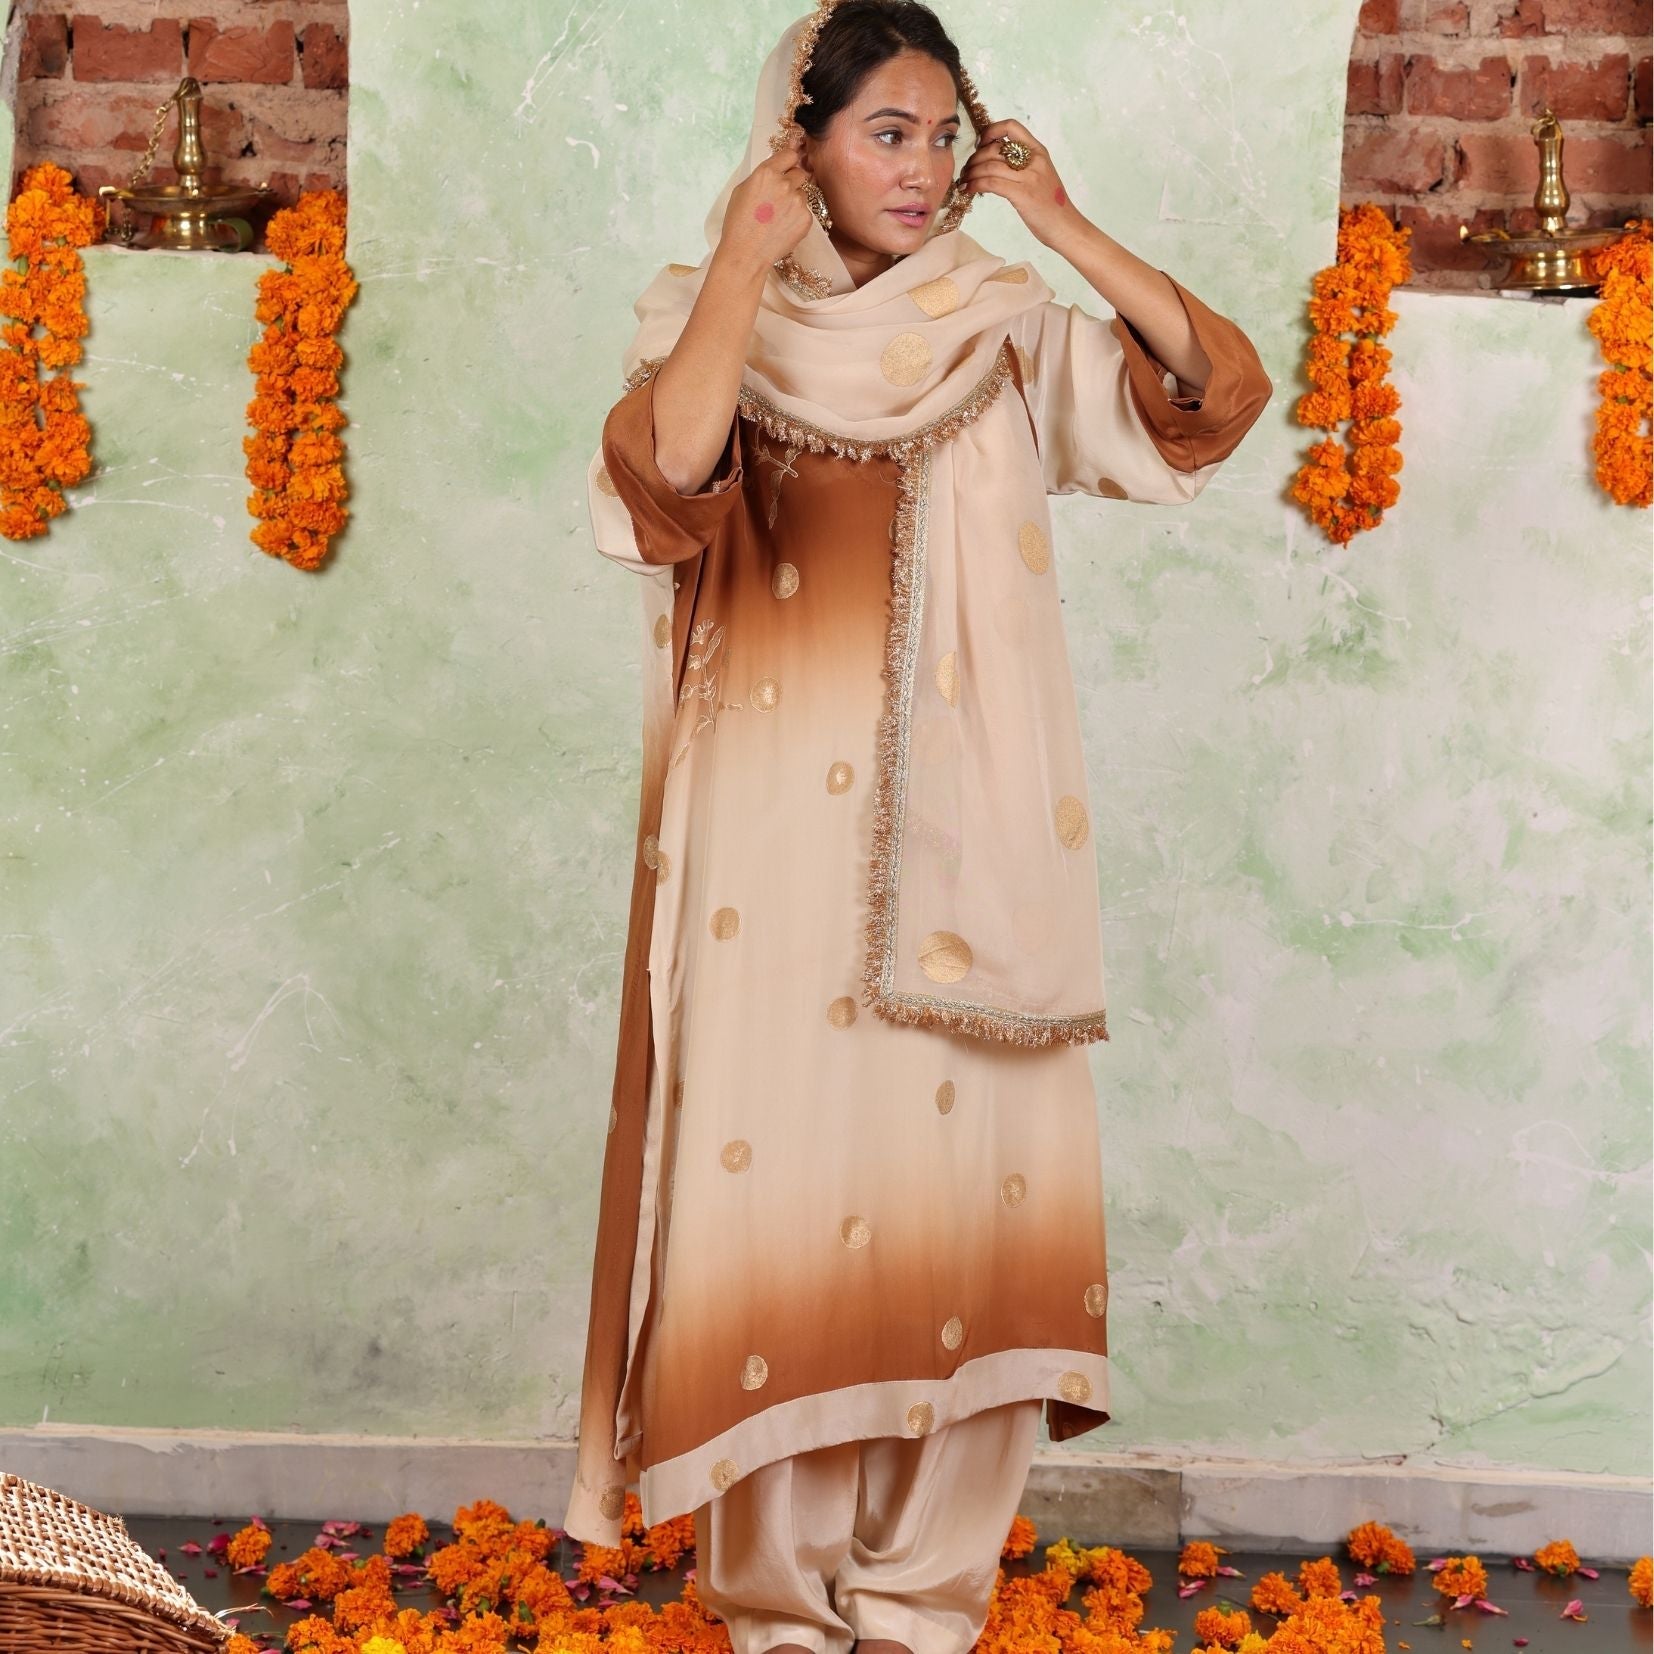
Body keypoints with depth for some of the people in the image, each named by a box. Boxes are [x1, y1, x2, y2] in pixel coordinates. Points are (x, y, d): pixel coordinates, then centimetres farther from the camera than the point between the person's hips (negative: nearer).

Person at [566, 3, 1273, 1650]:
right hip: (780, 833, -2)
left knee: (961, 1172, 2)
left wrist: (1065, 227, -6)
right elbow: (664, 469, -19)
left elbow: (1217, 387, -6)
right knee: (784, 1163, 0)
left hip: (968, 837, 2)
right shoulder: (714, 324, 3)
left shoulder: (1008, 336, 8)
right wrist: (745, 262, -17)